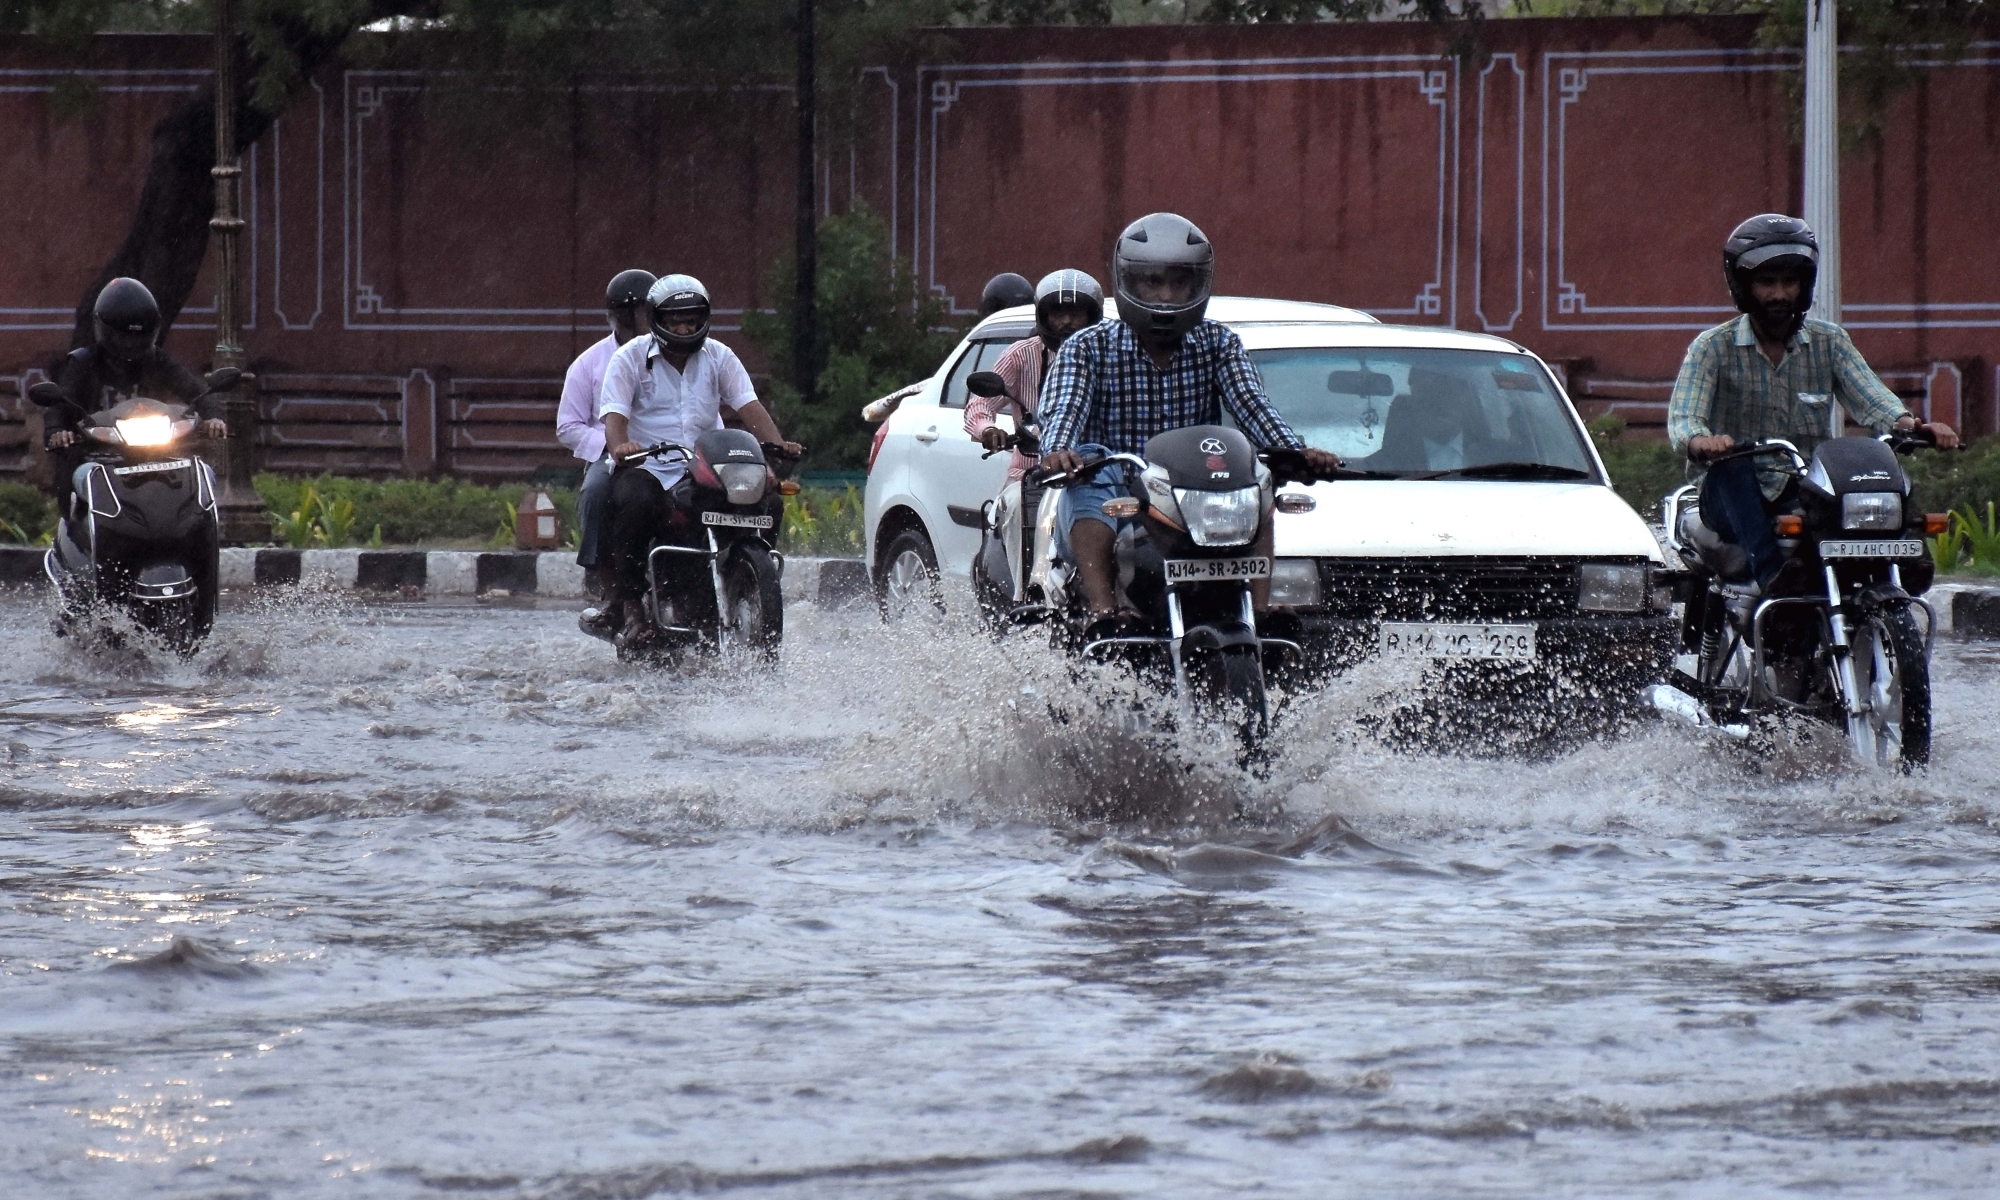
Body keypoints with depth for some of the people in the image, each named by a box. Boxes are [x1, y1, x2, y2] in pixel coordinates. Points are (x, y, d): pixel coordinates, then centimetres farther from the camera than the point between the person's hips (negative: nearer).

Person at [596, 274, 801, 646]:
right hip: (645, 467, -3)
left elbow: (748, 406, 1)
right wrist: (620, 445, -33)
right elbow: (614, 413, -9)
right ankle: (627, 603, -26)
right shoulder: (630, 358, 3)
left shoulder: (718, 357, 12)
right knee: (640, 502, -37)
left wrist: (777, 444, -18)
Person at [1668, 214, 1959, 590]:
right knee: (1733, 465, -35)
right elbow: (1682, 417, -12)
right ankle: (1769, 574, -48)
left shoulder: (1829, 342, 10)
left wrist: (1909, 425, -28)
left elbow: (1869, 397, -5)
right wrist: (1701, 441, -38)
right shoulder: (1713, 347, 1)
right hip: (1733, 498, -2)